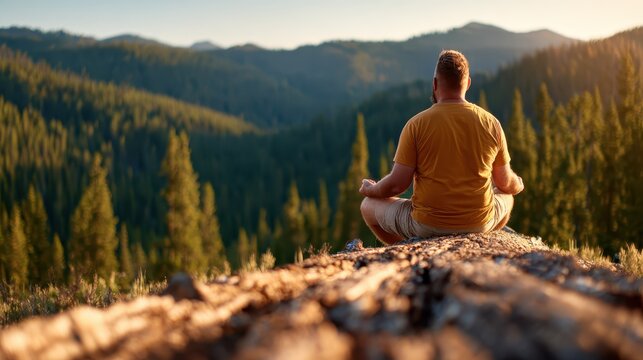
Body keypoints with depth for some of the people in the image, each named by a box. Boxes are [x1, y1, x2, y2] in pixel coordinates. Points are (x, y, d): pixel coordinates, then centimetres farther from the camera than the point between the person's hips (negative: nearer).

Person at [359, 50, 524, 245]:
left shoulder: (416, 124, -12)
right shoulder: (491, 123, -4)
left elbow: (397, 184, -13)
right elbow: (505, 183, 5)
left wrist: (371, 190, 9)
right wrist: (518, 184, 29)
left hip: (427, 225, -3)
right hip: (480, 224, 3)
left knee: (368, 205, 20)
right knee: (506, 196, 35)